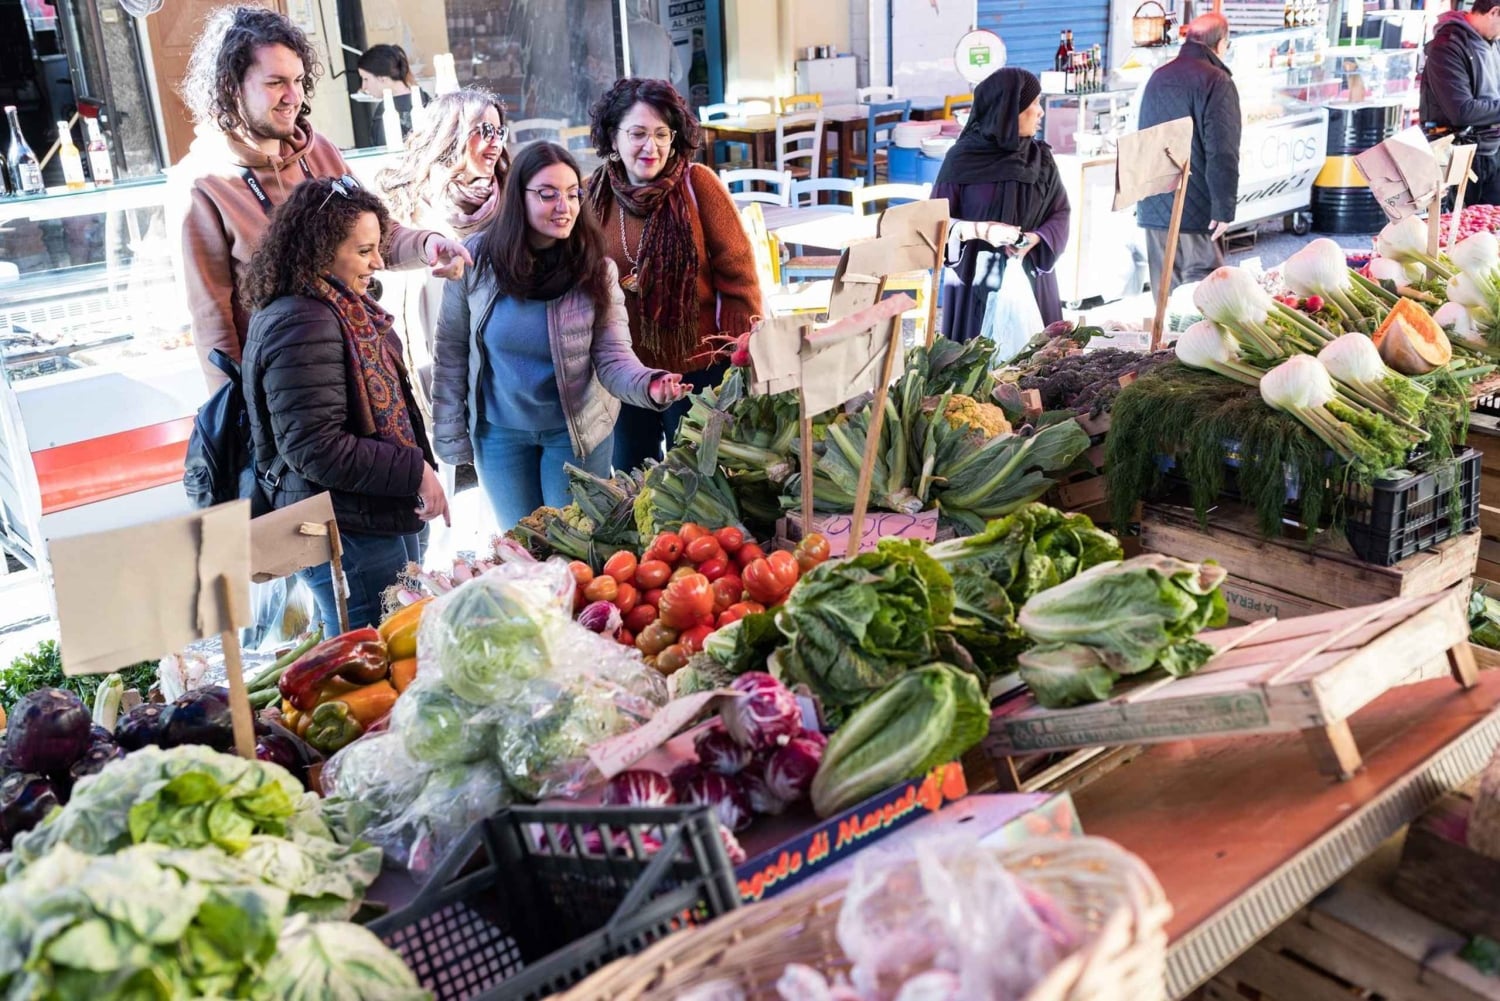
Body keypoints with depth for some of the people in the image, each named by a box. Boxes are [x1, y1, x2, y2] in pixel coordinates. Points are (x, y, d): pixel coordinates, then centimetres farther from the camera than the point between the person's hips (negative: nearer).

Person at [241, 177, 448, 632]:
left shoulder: (345, 312, 12)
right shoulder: (301, 326, -20)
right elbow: (316, 449, -25)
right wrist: (414, 472, -21)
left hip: (384, 521, 10)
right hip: (351, 538, -10)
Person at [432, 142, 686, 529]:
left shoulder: (595, 269, -14)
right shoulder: (476, 259, -13)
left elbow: (612, 357, -17)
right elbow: (452, 350, -4)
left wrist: (648, 385, -39)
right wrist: (450, 432, -3)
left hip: (577, 432, -1)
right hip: (498, 433, 1)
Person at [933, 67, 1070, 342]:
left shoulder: (1041, 157, 6)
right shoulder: (963, 157, -6)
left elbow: (1061, 212, 8)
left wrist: (1036, 239, -12)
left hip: (1029, 280, 4)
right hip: (975, 280, -3)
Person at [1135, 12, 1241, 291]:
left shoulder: (1158, 77, 14)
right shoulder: (1216, 82, -10)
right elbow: (1223, 154, -17)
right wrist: (1224, 208, -14)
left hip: (1154, 206, 7)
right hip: (1197, 209, -7)